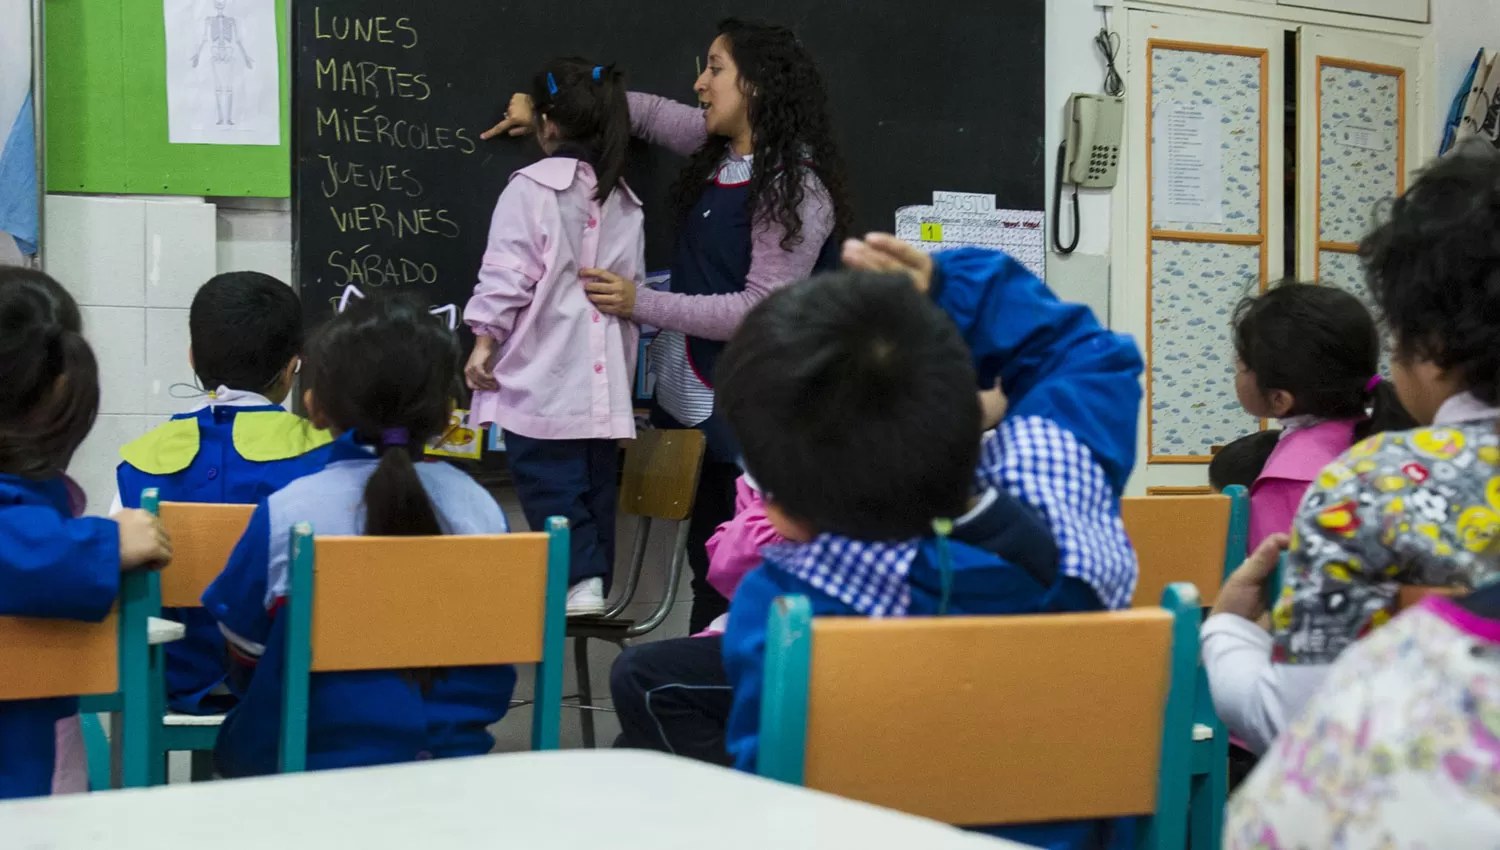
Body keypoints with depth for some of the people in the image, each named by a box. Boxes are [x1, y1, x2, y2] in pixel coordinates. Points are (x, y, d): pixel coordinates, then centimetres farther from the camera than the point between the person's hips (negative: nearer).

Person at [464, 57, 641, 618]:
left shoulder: (530, 189, -8)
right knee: (596, 482, 10)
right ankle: (596, 578, 12)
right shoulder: (624, 202, 13)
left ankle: (579, 579, -11)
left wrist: (485, 339, -5)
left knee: (549, 481, -3)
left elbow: (507, 274, -11)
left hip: (542, 379, -6)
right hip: (606, 380, 6)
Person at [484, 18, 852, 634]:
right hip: (687, 397, 8)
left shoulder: (796, 187, -16)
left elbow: (762, 308, -19)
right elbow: (648, 112, 25)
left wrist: (642, 304, -18)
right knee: (705, 559, 13)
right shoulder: (719, 148, 8)